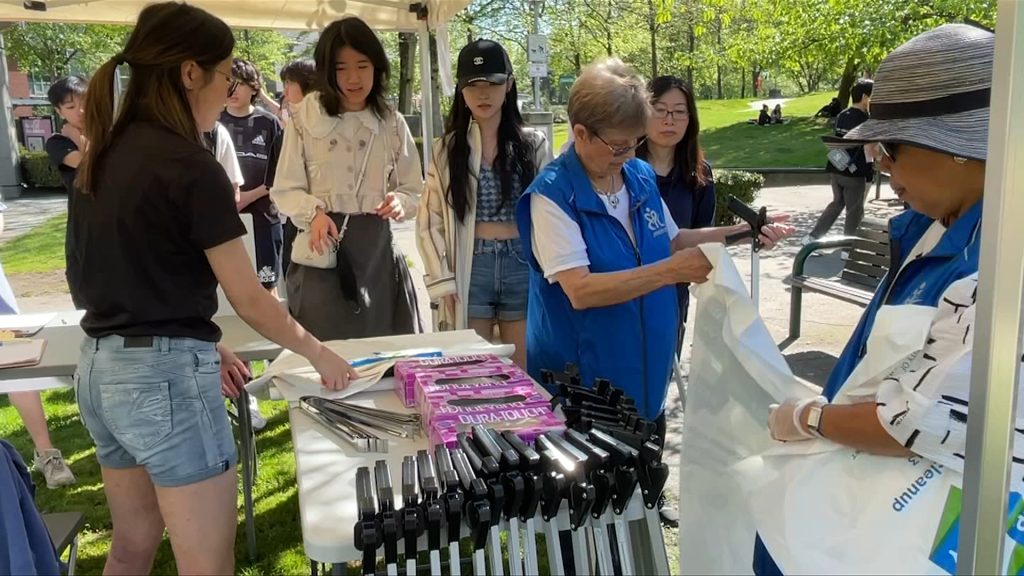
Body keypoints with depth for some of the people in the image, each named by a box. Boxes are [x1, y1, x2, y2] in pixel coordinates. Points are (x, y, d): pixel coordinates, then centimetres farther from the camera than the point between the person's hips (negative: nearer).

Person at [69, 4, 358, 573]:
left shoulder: (104, 154, 8)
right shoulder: (189, 165, -17)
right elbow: (249, 298, -13)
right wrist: (319, 353, 2)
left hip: (101, 365, 9)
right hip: (165, 374, -9)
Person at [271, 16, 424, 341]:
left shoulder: (392, 124, 5)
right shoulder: (304, 119, -2)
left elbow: (413, 190, 9)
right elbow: (285, 190, 1)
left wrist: (399, 201, -14)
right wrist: (313, 212, -19)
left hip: (377, 250, 2)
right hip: (323, 250, -2)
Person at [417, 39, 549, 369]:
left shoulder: (534, 144, 3)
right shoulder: (448, 149, 4)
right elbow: (429, 223, 3)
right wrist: (444, 283, -5)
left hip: (523, 268, 0)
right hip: (470, 270, 0)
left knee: (525, 373, 8)